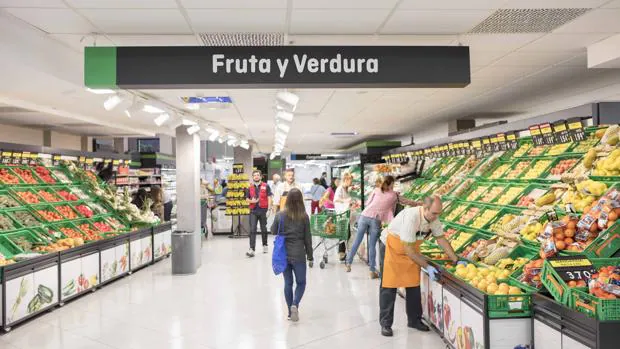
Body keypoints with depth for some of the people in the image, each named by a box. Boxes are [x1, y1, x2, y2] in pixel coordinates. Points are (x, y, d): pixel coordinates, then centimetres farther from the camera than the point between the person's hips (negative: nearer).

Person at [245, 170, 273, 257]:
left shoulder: (266, 186, 1)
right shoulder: (250, 188, 9)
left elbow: (269, 198, -3)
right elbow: (247, 199, 13)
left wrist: (269, 209, -12)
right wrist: (251, 201, -10)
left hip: (263, 210, -1)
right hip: (253, 211, 1)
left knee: (263, 229, 12)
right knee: (252, 230, -7)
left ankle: (265, 245, 29)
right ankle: (252, 249, -11)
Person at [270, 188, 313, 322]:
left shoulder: (280, 215, -5)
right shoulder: (304, 216, -9)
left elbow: (273, 231, 10)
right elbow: (307, 238, -3)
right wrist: (310, 257, 5)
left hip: (283, 253, 2)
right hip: (298, 255, -2)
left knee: (288, 283, 14)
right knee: (301, 283, 12)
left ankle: (291, 311, 19)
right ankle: (295, 305, -10)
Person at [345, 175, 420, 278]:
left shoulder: (376, 190, 12)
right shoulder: (394, 195, 10)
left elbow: (367, 203, 14)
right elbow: (407, 202, 22)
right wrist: (419, 204, 36)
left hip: (365, 216, 2)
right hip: (376, 220, -2)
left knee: (357, 241, 12)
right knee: (372, 246, 5)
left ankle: (348, 263, 17)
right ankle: (372, 271, 10)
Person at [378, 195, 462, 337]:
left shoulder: (434, 219, -14)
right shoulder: (411, 217, -36)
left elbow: (441, 239, -2)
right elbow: (408, 250, -32)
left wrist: (456, 260, -8)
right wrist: (427, 267, -25)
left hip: (411, 250, 7)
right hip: (391, 248, -7)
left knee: (414, 285, 7)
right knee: (389, 286, -4)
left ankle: (414, 320, 21)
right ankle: (385, 324, 6)